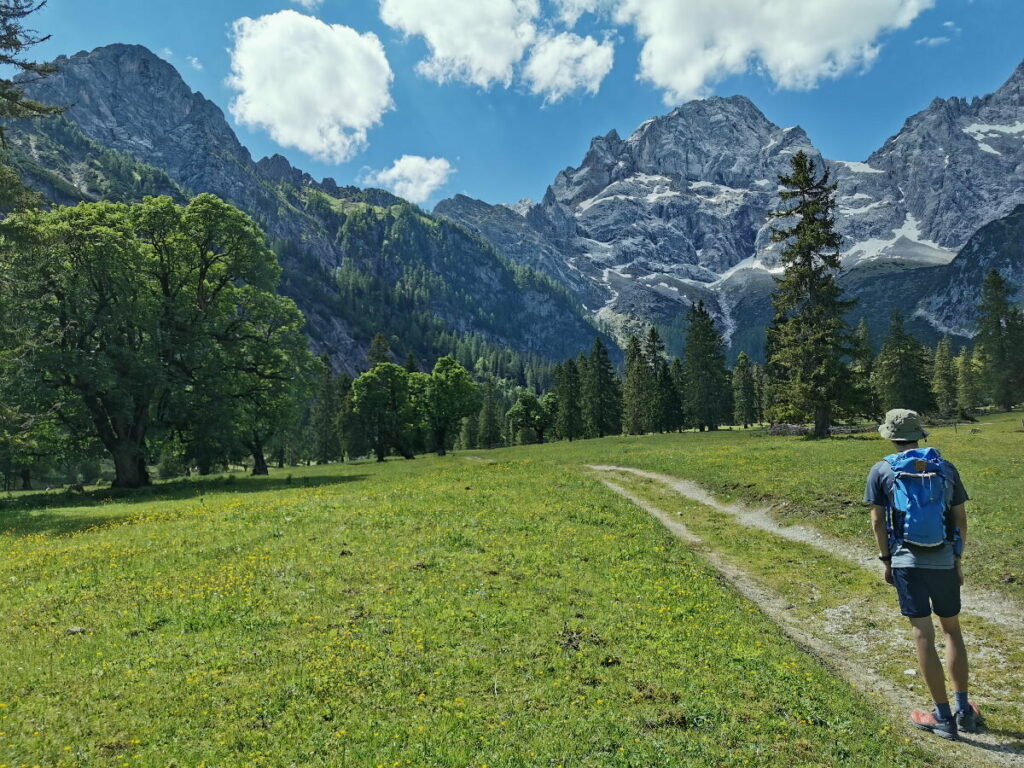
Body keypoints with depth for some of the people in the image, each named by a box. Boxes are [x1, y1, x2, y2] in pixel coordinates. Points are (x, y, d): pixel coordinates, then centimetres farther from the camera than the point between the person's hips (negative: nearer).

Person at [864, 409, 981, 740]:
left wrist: (887, 560, 7)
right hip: (945, 561, 3)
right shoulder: (946, 468, 2)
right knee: (952, 630, 18)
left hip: (907, 562, -3)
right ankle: (964, 710, 23)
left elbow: (878, 520, -4)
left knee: (923, 636, 3)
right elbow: (960, 519, 5)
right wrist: (958, 560, 15)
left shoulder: (882, 471, -5)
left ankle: (943, 717, 10)